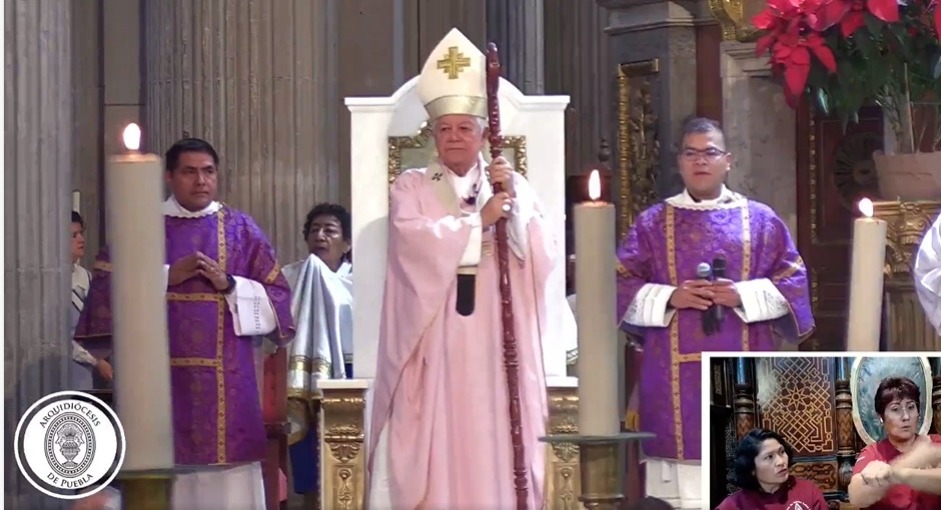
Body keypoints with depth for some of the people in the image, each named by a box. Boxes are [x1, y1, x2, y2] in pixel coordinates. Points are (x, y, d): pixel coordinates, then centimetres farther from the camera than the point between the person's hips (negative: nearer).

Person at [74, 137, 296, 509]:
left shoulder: (241, 229, 10)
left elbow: (277, 297, 8)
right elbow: (106, 291, -2)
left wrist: (229, 286, -8)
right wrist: (166, 278, -10)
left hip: (227, 384, 1)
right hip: (161, 378, -1)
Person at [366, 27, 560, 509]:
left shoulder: (513, 185, 12)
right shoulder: (412, 187, 7)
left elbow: (542, 256, 0)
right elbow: (413, 239, -14)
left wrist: (514, 204, -13)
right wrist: (480, 219, -9)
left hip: (496, 343, 1)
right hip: (434, 347, -1)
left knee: (495, 444, -2)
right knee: (436, 447, -6)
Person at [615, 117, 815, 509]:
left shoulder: (761, 220, 10)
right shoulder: (652, 223, 10)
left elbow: (792, 280, 6)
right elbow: (622, 285, 5)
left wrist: (743, 296, -10)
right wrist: (669, 298, -12)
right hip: (676, 376, 0)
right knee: (680, 465, -6)